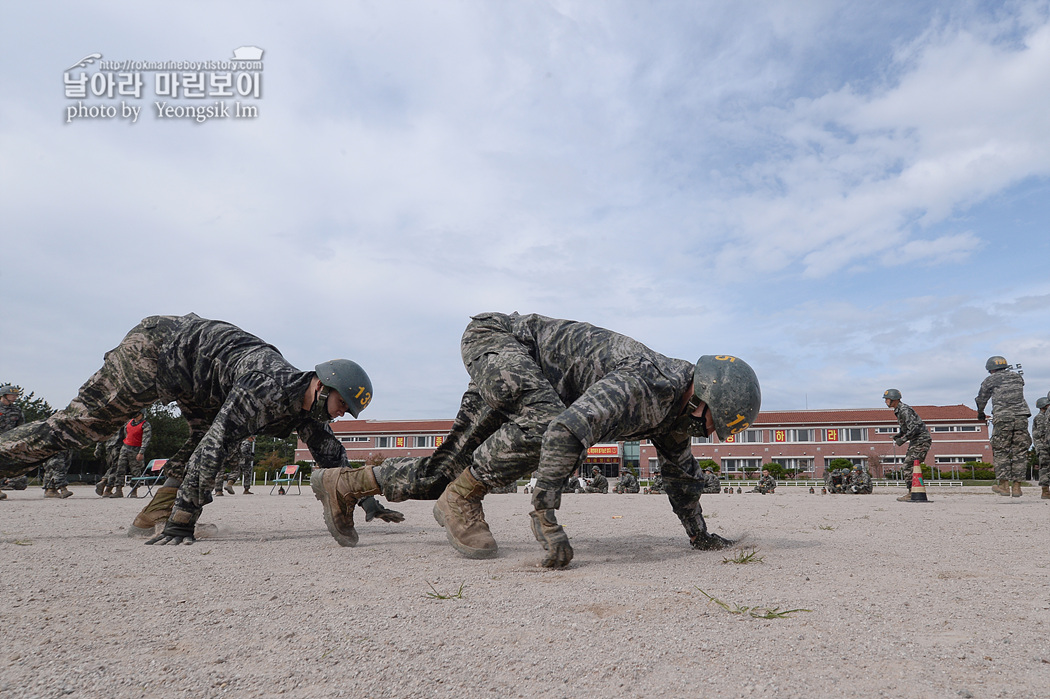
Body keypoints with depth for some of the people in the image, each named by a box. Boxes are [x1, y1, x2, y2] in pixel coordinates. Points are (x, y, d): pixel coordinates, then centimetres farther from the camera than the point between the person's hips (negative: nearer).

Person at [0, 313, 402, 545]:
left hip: (192, 376, 8)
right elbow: (215, 447, -37)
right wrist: (182, 523, -33)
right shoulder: (267, 389, -34)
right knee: (78, 423, 2)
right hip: (155, 349, -8)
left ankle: (153, 516, 2)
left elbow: (332, 455, 1)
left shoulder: (304, 408, -7)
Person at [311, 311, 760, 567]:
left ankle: (344, 483, 24)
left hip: (517, 378, 8)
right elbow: (567, 430, -45)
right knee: (544, 422, -37)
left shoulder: (675, 409, -1)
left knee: (441, 473, 7)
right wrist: (545, 516, -42)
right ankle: (460, 503, -16)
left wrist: (701, 536, 21)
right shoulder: (645, 385, -32)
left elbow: (681, 473, 17)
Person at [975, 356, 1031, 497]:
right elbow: (1019, 394, 28)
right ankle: (1017, 486, 8)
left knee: (1000, 452, 4)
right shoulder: (1017, 376, 16)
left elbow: (981, 400, 17)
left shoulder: (990, 381, 6)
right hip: (1021, 417, 4)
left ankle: (1004, 485, 0)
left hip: (1002, 419, -4)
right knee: (1019, 452, 7)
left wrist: (980, 414, 35)